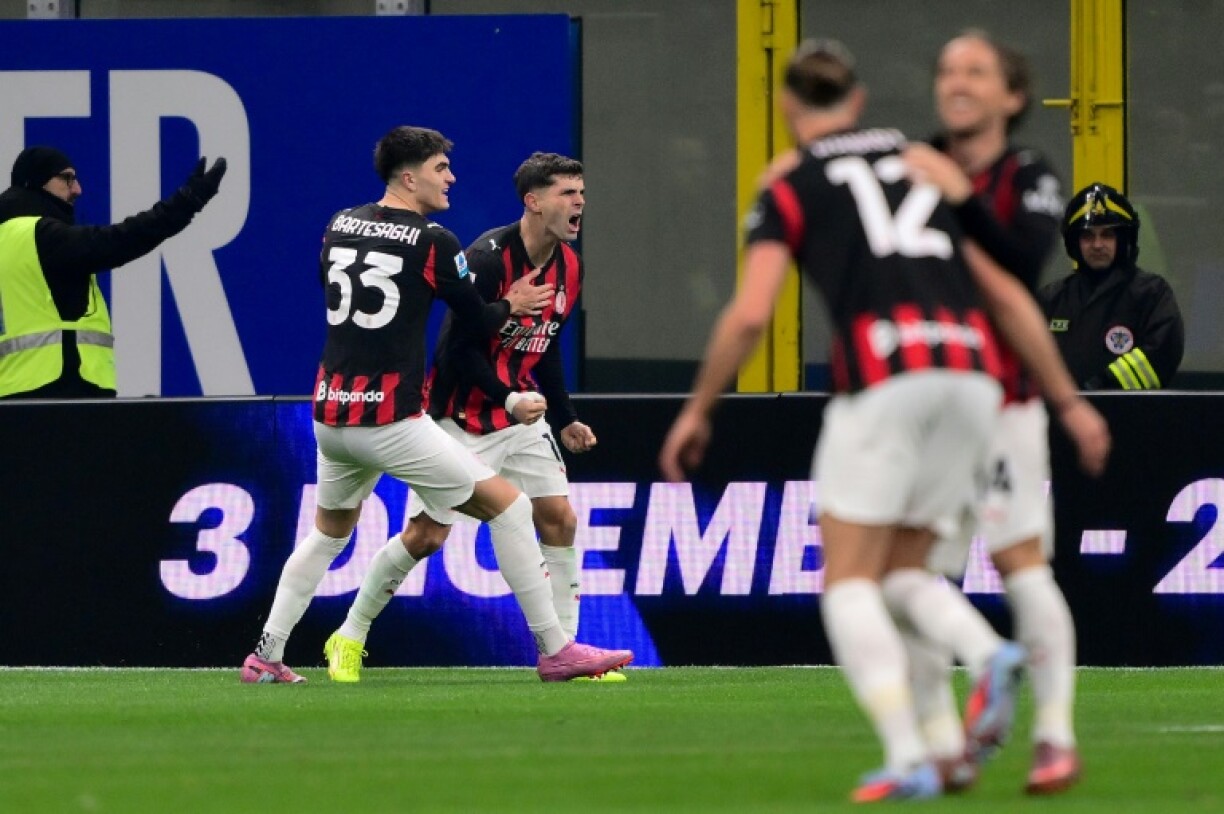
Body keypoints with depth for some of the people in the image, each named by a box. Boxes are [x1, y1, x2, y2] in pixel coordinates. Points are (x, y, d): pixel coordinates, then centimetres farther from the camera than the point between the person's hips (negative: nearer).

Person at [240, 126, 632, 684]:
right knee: (508, 506, 1)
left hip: (330, 413, 6)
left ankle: (266, 657, 20)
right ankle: (555, 652, -1)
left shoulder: (339, 225, 10)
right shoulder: (433, 243, -8)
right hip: (391, 422, -6)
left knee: (328, 534, 27)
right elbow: (480, 320, 0)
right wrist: (512, 305, 21)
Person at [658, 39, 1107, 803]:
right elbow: (1008, 296, 22)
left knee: (850, 584, 2)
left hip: (884, 374, -5)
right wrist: (1069, 400, 25)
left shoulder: (792, 188, 10)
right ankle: (993, 657, -15)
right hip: (973, 374, 5)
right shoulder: (921, 167, 25)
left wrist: (698, 410, 11)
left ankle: (908, 758, -15)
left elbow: (750, 314, -1)